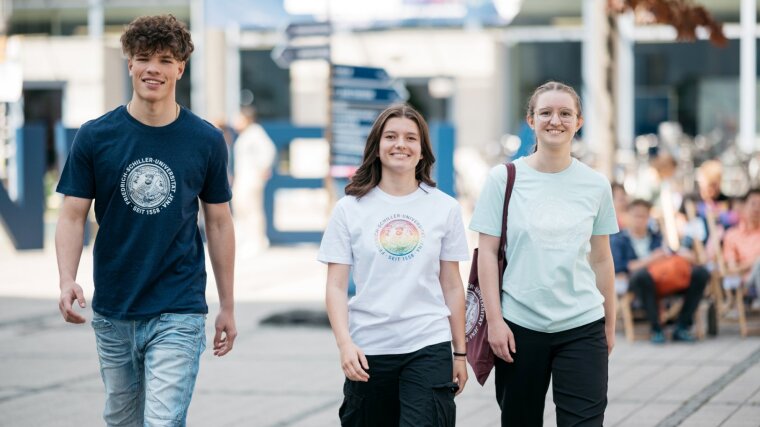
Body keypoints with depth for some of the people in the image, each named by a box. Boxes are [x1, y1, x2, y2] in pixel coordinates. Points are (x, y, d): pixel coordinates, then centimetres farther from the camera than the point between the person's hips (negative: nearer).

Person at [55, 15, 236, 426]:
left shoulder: (206, 141, -1)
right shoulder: (94, 137, -2)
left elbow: (218, 223, 7)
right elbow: (72, 217, -1)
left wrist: (227, 307, 9)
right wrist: (67, 280, -18)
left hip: (178, 314, -2)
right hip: (113, 313, 2)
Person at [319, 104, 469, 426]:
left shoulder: (444, 208, 5)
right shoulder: (350, 209, 2)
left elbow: (451, 285, 10)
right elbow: (336, 287, 0)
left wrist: (460, 352, 10)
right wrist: (344, 344, -13)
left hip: (429, 347, 0)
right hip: (368, 350, 1)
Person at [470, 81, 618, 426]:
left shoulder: (595, 185, 5)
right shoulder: (504, 178, 0)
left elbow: (601, 259, 11)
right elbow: (487, 253, -1)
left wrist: (609, 324, 12)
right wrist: (494, 319, -8)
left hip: (582, 326, 1)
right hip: (519, 326, -1)